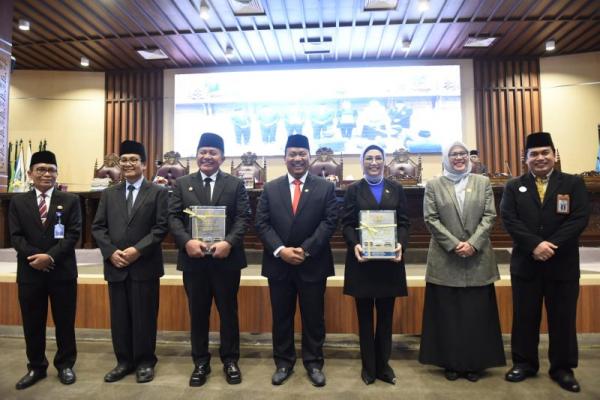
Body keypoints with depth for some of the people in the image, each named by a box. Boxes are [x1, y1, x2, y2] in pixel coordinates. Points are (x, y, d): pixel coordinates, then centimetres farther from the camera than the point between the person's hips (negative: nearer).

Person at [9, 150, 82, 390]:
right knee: (32, 323, 12)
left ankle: (65, 365, 25)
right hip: (30, 272, 2)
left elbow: (73, 234, -6)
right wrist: (35, 256, -16)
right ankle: (36, 367, 29)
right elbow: (15, 236, -1)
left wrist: (50, 256, -18)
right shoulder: (18, 202, 8)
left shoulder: (70, 201, 2)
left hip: (62, 271, -1)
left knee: (65, 321, 8)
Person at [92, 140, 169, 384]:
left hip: (145, 265, -4)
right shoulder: (109, 194, 13)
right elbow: (98, 227, 8)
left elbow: (162, 227, -8)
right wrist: (111, 252, -7)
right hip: (116, 265, 4)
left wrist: (138, 249, -16)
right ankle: (124, 361, 27)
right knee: (119, 316, 12)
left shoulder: (158, 192, 1)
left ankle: (144, 362, 20)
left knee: (144, 316, 5)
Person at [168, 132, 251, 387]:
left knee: (228, 311, 10)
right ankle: (200, 362, 29)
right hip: (193, 259, 1)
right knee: (198, 312, 12)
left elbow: (243, 218, -4)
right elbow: (173, 217, 1)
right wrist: (187, 241, -16)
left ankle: (230, 360, 27)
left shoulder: (236, 184, 4)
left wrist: (229, 242, -20)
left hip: (226, 258, -1)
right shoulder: (182, 184, 8)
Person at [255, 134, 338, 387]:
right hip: (278, 264, 2)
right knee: (281, 317, 13)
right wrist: (280, 250, -14)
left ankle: (314, 363, 29)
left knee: (313, 317, 10)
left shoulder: (325, 187, 1)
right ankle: (283, 362, 30)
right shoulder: (270, 188, 6)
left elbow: (329, 222, -7)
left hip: (313, 264, -1)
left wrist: (305, 250, -16)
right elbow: (262, 224, -1)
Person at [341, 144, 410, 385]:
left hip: (389, 259, 2)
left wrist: (401, 245, -14)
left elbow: (404, 222, 4)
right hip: (362, 259, -1)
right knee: (365, 316, 9)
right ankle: (368, 366, 23)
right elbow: (346, 224, -2)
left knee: (386, 315, 11)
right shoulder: (354, 190, 5)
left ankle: (383, 365, 26)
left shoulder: (396, 189, 9)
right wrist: (354, 245, -19)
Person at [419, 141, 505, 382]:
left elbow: (489, 216, 2)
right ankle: (451, 363, 17)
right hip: (445, 259, -1)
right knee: (447, 313, 4)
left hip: (478, 258, 2)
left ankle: (475, 363, 20)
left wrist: (473, 243, -11)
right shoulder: (433, 185, 5)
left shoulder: (483, 182, 9)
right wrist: (454, 244, -12)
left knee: (477, 312, 6)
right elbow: (431, 219, -3)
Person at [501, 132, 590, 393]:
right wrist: (535, 244, -18)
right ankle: (524, 363, 25)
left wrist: (552, 245, -18)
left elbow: (580, 218, -8)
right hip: (525, 263, 1)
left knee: (563, 318, 10)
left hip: (563, 263, 0)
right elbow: (509, 220, -6)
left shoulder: (574, 183, 3)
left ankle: (562, 367, 27)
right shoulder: (513, 187, 5)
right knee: (525, 317, 10)